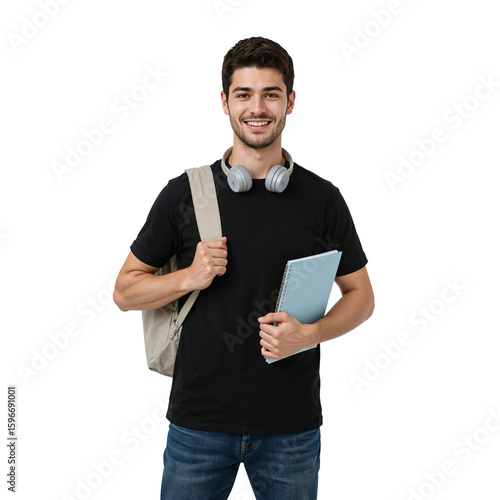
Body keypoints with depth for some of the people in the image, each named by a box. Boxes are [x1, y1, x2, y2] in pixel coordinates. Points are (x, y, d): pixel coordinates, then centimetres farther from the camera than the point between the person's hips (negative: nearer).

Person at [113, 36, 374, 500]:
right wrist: (190, 277, -15)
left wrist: (309, 334, -13)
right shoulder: (184, 193, -2)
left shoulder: (323, 198, -2)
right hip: (198, 422, 0)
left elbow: (360, 295, 5)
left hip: (291, 427, 1)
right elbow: (125, 291, 3)